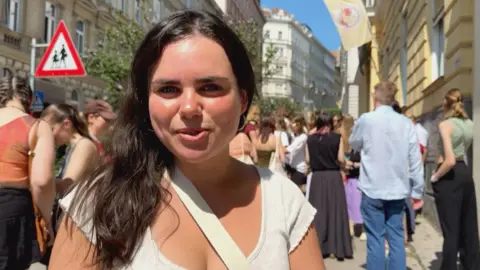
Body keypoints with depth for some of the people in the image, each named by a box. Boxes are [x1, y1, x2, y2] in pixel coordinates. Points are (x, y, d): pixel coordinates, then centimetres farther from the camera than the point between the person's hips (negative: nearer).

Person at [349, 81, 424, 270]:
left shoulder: (366, 120, -9)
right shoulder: (406, 123, -2)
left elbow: (354, 145, 9)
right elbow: (415, 160, -1)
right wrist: (417, 190, 8)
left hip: (372, 189, -3)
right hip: (397, 189, 3)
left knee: (375, 239, 4)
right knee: (396, 238, 11)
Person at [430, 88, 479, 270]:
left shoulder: (445, 124, -15)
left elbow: (450, 161, -24)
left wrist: (435, 177, -11)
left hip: (449, 176, -7)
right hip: (465, 173, 7)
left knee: (450, 229, 0)